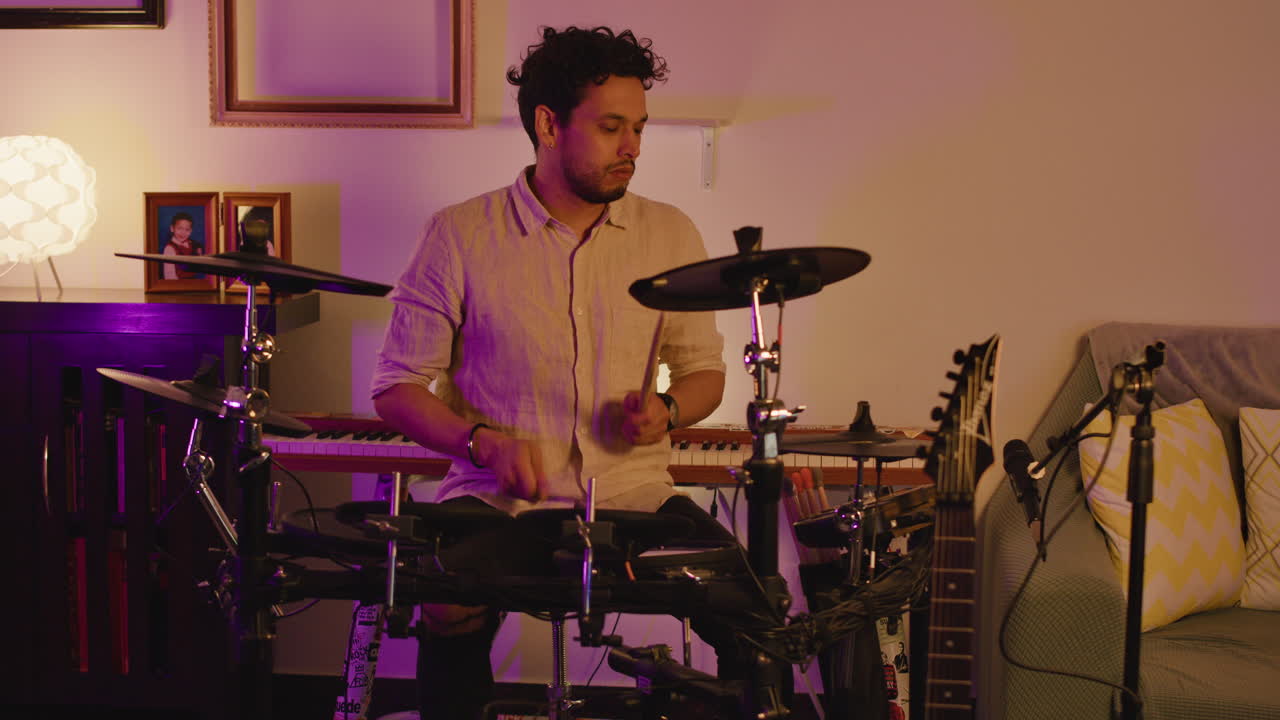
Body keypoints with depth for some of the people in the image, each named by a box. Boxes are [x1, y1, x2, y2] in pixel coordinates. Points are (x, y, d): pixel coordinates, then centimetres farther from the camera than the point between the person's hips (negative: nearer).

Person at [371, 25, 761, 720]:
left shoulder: (670, 235, 6)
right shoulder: (460, 236, -3)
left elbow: (704, 368, 17)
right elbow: (398, 386, 2)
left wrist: (667, 410, -7)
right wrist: (483, 441, -16)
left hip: (634, 497, 2)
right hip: (498, 503, -2)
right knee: (450, 612, -31)